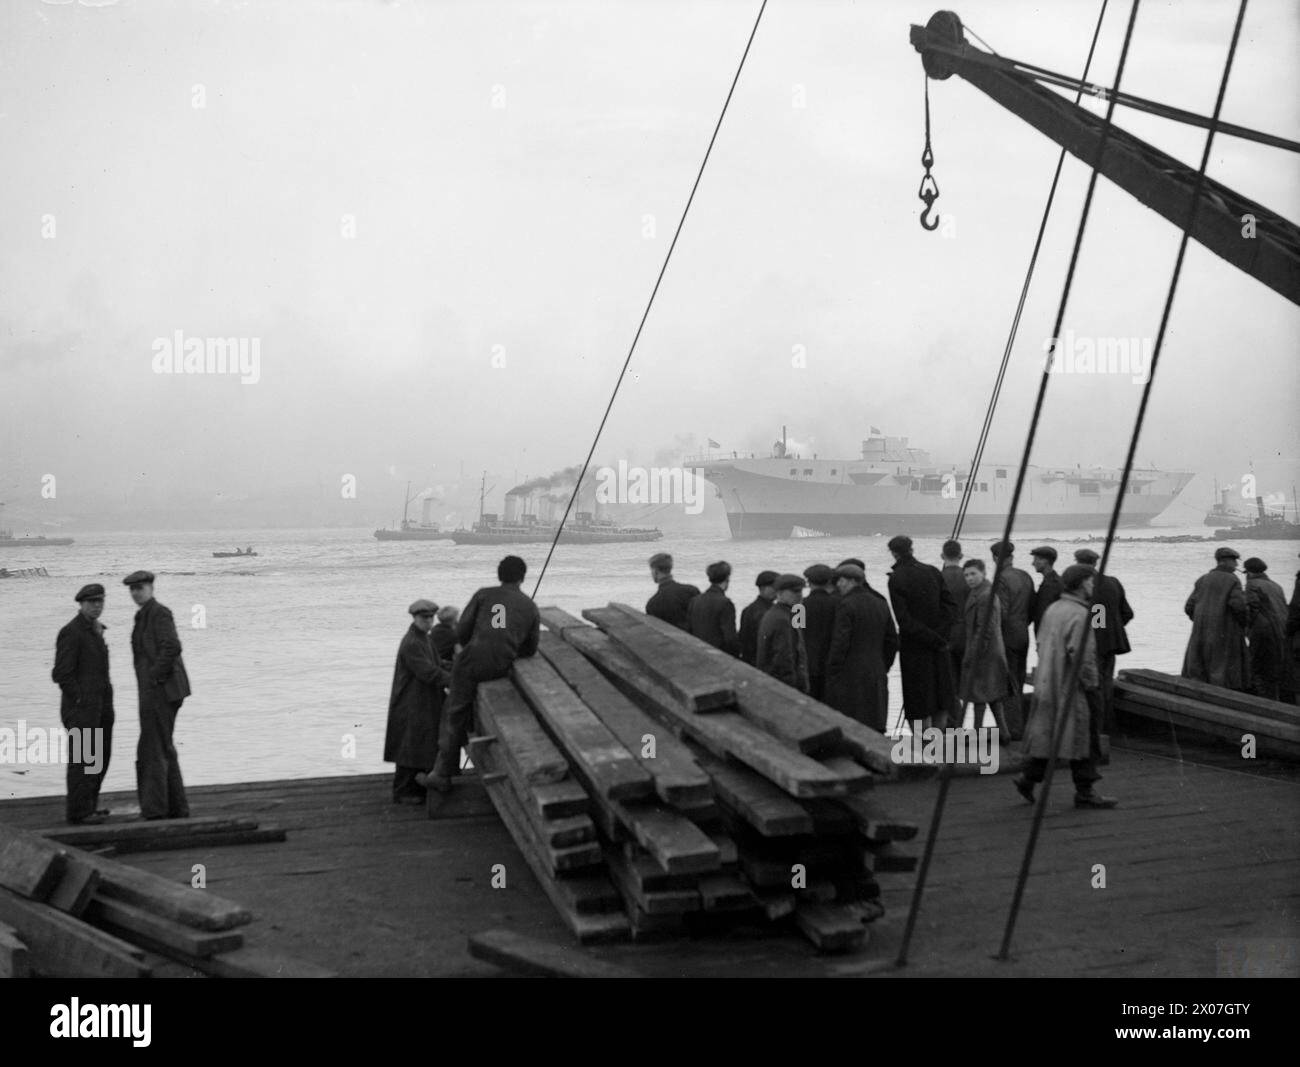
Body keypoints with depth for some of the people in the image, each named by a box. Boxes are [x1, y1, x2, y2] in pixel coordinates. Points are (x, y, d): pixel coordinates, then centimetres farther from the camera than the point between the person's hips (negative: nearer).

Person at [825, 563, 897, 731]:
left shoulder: (845, 605, -11)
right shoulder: (880, 605, 11)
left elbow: (840, 643, -15)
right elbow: (892, 642, 14)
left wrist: (832, 676, -8)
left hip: (849, 677, -7)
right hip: (876, 677, 7)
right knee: (874, 727, 9)